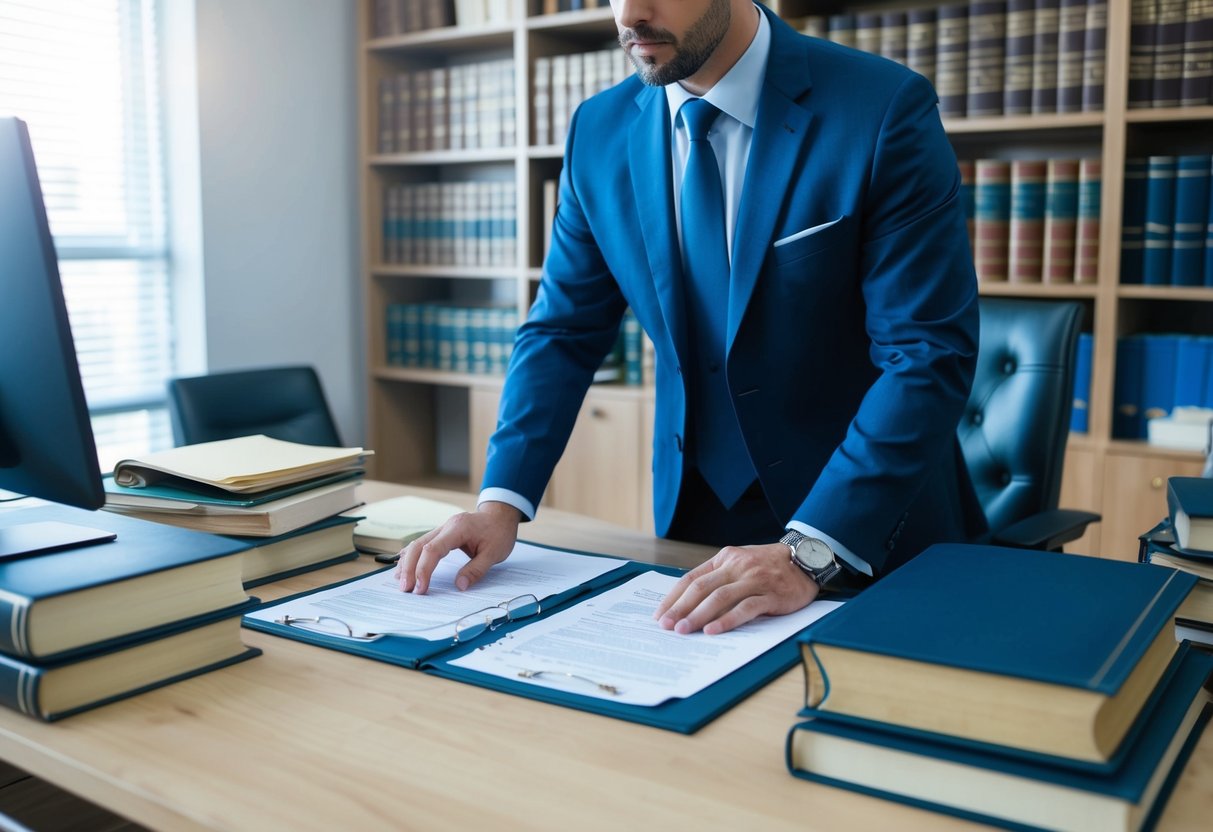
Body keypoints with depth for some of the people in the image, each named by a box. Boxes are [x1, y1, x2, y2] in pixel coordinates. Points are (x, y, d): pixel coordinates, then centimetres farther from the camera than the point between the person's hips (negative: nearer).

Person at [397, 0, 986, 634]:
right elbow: (565, 330, 2)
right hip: (692, 518, 4)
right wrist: (501, 503, -11)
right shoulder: (600, 131, -2)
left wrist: (808, 552, -29)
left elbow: (928, 353, -21)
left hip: (874, 530, -3)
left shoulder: (884, 108, -17)